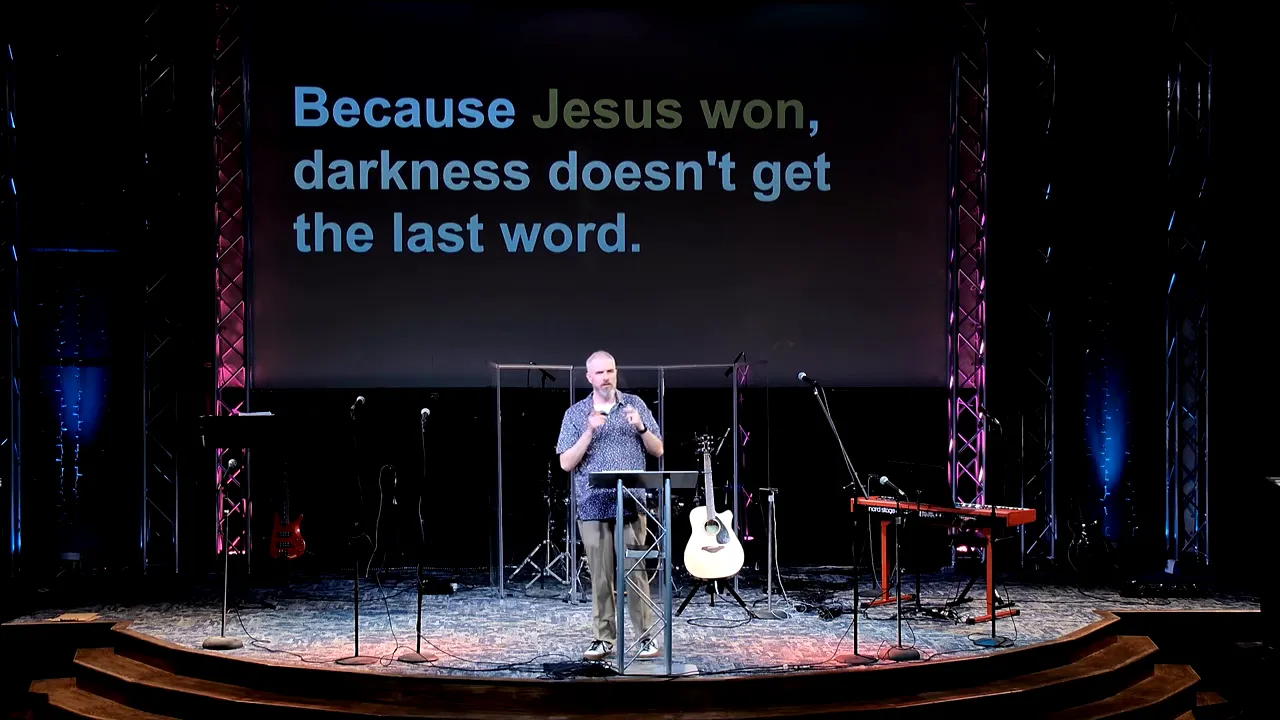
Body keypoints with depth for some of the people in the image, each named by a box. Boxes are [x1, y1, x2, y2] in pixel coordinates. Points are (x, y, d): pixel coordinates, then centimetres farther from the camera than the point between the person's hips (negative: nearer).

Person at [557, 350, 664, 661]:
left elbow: (658, 451, 8)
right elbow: (566, 463, -1)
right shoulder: (575, 413, 6)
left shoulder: (634, 404, 8)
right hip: (593, 507, 0)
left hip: (631, 505, 0)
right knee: (600, 577, 1)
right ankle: (603, 639, 8)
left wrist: (641, 427, -11)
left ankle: (646, 636, 1)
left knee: (636, 572, -5)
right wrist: (589, 431, -13)